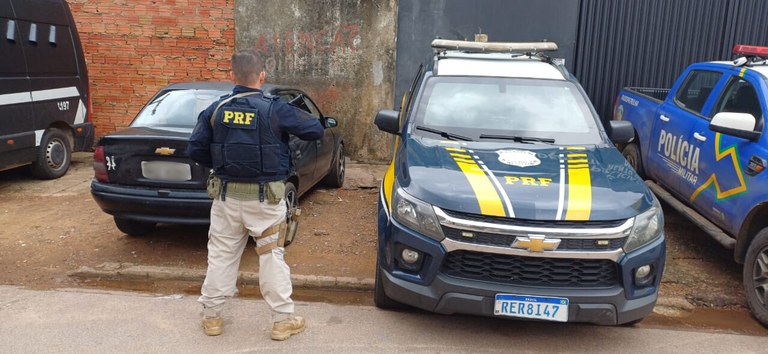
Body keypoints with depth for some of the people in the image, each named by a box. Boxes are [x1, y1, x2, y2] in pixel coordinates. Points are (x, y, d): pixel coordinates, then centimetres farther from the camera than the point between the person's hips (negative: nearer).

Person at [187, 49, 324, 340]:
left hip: (226, 196, 3)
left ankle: (211, 315, 26)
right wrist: (290, 123, 16)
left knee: (221, 255, 14)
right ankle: (283, 320, 15)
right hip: (265, 198, -3)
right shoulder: (275, 110, -11)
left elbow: (195, 150, -1)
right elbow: (316, 130, -3)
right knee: (272, 258, 6)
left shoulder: (216, 109, -1)